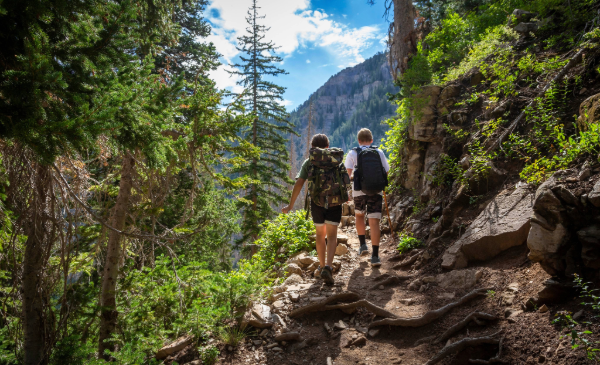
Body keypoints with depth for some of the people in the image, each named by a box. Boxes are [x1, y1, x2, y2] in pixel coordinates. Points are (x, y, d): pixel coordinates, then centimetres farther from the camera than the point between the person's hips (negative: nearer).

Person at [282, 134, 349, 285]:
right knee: (332, 237, 3)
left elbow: (298, 184, -2)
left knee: (320, 234, 19)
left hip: (317, 202, 0)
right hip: (335, 202, 0)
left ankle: (322, 267, 30)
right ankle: (327, 268, -17)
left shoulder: (309, 161, 7)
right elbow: (345, 180, 19)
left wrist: (290, 206, 3)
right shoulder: (338, 159, 13)